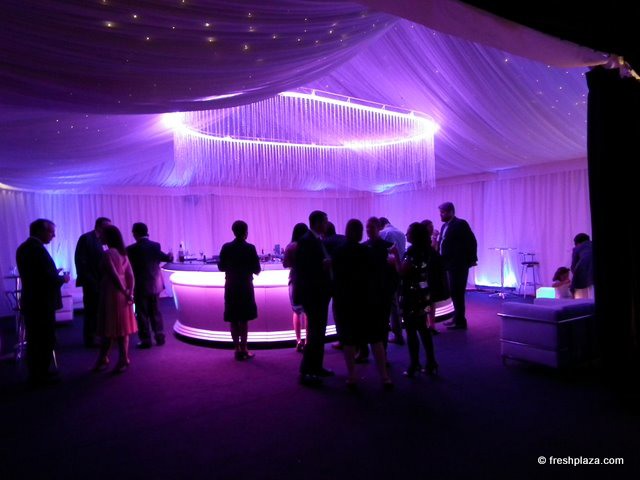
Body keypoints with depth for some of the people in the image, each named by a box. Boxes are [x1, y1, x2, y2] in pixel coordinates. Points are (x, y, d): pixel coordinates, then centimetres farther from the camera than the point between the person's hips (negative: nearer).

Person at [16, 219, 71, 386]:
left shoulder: (23, 247, 9)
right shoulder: (38, 248, -20)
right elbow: (49, 277, -24)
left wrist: (54, 274, 11)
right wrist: (62, 279, -6)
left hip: (30, 301, 10)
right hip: (42, 302, -10)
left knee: (34, 340, 19)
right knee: (45, 341, 3)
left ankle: (36, 374, 31)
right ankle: (40, 377, 12)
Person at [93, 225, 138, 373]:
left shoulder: (107, 254, -14)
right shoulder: (122, 253, 8)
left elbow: (114, 276, -21)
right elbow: (130, 275, 2)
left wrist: (125, 293, -13)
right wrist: (130, 293, -4)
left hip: (112, 294, -7)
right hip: (122, 294, 7)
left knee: (110, 328, 3)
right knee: (122, 327, 11)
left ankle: (103, 359, 16)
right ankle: (123, 359, 16)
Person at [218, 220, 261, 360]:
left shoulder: (226, 247, -3)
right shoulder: (250, 248, -11)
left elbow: (221, 267, 3)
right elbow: (257, 270, -8)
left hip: (231, 287, 3)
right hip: (245, 287, -3)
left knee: (233, 320, 9)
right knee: (243, 320, 5)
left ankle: (237, 349, 14)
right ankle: (243, 350, 7)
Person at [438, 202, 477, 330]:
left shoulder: (460, 224, -11)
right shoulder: (445, 226, 14)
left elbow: (472, 242, -13)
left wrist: (472, 260, -12)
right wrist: (441, 260, 4)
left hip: (458, 265, -8)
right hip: (450, 264, 8)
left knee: (457, 293, -4)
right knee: (454, 292, 15)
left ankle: (460, 321, 5)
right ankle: (457, 318, 26)